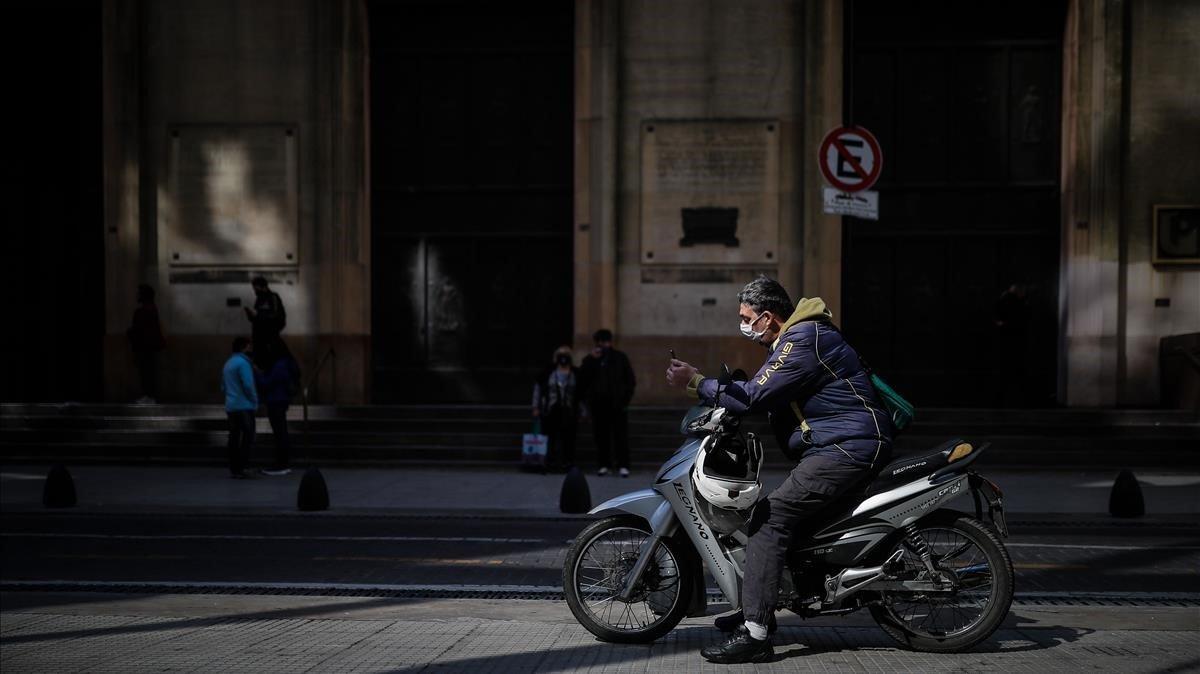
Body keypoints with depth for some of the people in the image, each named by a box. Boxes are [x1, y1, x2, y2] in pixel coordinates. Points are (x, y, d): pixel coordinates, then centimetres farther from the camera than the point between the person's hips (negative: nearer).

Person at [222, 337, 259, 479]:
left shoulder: (228, 363, 17)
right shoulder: (243, 362, -12)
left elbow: (223, 387, 20)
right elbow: (248, 385, -18)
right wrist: (255, 402, -7)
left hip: (230, 407, 9)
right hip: (244, 407, -9)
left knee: (234, 438, 10)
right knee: (248, 438, -8)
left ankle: (233, 469, 10)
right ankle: (239, 469, -12)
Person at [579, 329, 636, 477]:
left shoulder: (620, 358, 9)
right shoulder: (590, 359, 12)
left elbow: (631, 380, 9)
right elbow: (582, 377, -3)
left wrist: (625, 398, -2)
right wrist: (592, 359, -9)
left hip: (617, 404, -2)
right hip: (598, 404, 2)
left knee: (620, 435, -6)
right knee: (601, 435, 0)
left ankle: (623, 465, -9)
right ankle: (604, 465, 6)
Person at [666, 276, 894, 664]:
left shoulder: (802, 341, -15)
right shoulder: (798, 334, 19)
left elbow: (755, 396, -19)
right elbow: (763, 393, 25)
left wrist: (695, 382, -10)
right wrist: (706, 389, 14)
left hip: (849, 447, -11)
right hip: (846, 445, 11)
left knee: (769, 517, -18)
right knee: (775, 513, 17)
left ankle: (755, 633, -23)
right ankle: (757, 611, 25)